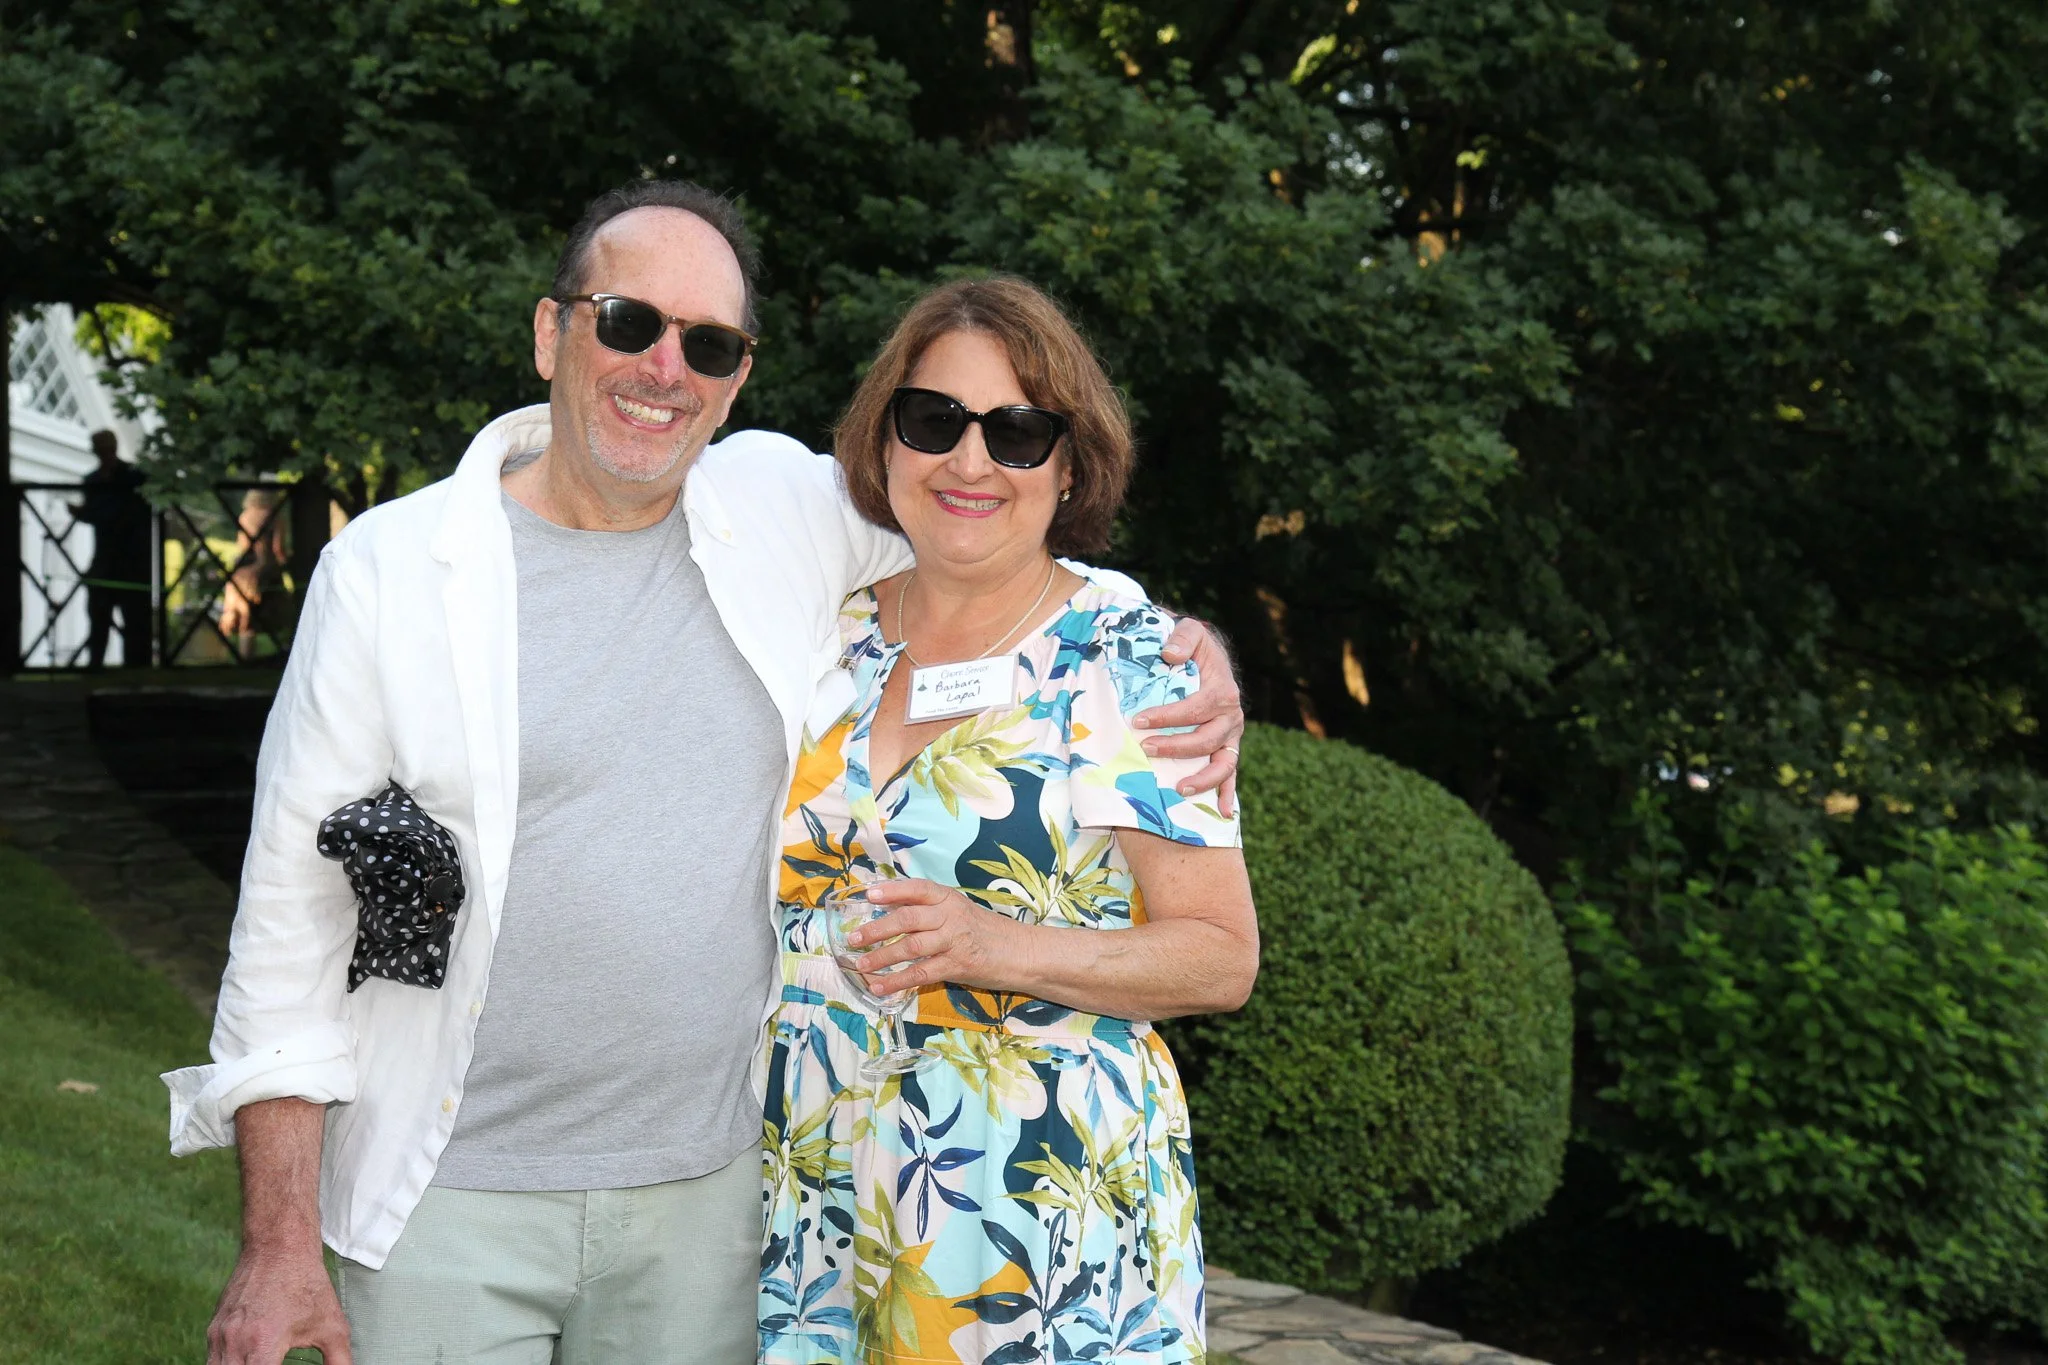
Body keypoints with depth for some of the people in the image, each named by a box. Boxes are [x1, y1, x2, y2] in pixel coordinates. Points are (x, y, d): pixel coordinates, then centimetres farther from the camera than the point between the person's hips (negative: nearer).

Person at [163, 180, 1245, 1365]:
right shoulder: (392, 567, -5)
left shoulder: (792, 506, 1)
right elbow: (291, 914, -3)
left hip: (708, 1199, 3)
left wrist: (1190, 649, 1)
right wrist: (280, 1240, -6)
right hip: (453, 1209, -2)